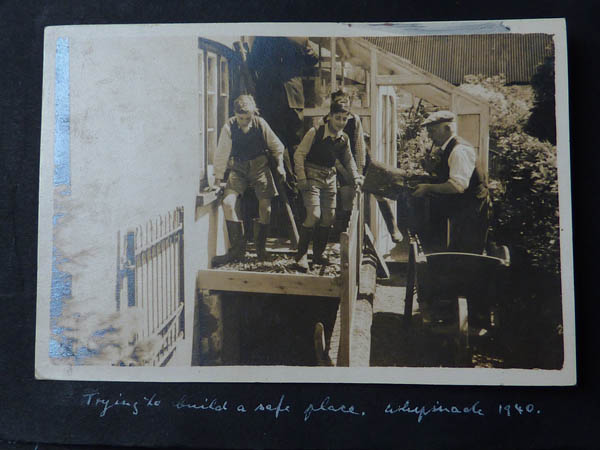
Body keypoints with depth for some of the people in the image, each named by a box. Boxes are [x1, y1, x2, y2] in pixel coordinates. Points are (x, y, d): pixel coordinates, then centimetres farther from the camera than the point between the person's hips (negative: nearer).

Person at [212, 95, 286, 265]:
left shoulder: (260, 123, -10)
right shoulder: (229, 127, -12)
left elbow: (276, 146, 5)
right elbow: (222, 153, -5)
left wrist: (280, 164, 4)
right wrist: (218, 176, -3)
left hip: (260, 166, 0)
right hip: (238, 168, 0)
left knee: (265, 205, -4)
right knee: (228, 202, -17)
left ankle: (261, 246, 16)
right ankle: (238, 248, -10)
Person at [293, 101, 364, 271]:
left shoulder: (344, 139, 4)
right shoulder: (315, 133, -13)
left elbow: (348, 159, 21)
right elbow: (299, 155, -10)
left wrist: (355, 176, 8)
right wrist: (301, 179, -16)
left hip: (330, 178, 6)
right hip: (312, 177, -6)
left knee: (329, 217, 6)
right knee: (314, 215, -18)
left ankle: (318, 255, 22)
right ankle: (301, 255, -4)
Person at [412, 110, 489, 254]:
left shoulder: (460, 150, -17)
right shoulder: (449, 149, 15)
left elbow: (458, 185, -25)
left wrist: (428, 188, -18)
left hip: (471, 213, -10)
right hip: (461, 212, 10)